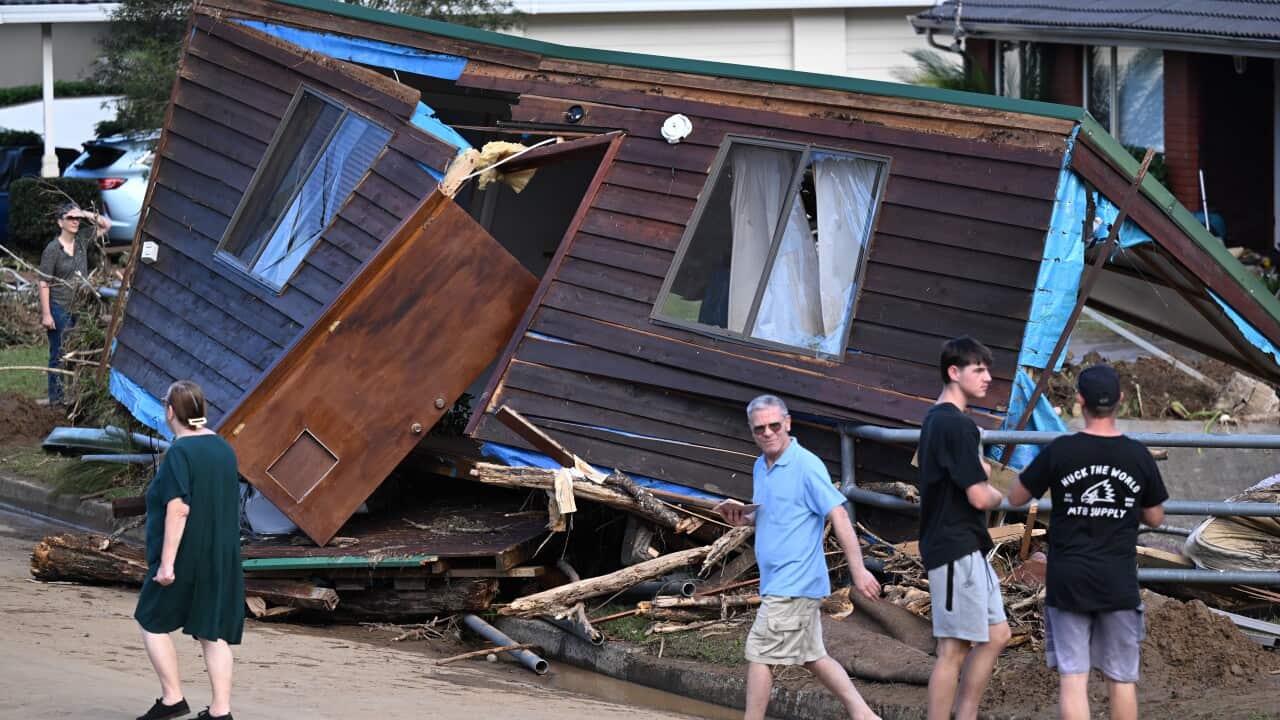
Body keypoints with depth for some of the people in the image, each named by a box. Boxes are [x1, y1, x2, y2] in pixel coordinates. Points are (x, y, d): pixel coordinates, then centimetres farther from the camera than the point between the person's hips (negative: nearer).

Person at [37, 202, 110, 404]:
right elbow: (44, 283, -10)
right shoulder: (52, 249, -9)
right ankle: (56, 398, 6)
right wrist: (46, 314, -15)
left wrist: (88, 215, -4)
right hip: (60, 308, -5)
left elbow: (106, 225, 14)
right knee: (59, 354, 0)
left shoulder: (82, 244, 6)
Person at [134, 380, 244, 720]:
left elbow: (178, 509, -22)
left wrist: (166, 563, -21)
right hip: (222, 556, 7)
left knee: (153, 622, 10)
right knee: (213, 632, 7)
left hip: (185, 556, -7)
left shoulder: (179, 453, -16)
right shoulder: (224, 449, 7)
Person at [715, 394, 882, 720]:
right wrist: (742, 517, 5)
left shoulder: (807, 466, -14)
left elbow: (838, 516, -17)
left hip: (793, 584, -9)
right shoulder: (760, 467, 13)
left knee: (759, 653, -6)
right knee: (813, 657, 11)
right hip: (778, 581, 9)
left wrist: (858, 571, -21)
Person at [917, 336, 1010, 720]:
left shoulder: (934, 420, 14)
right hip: (958, 549, -10)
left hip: (965, 549, 10)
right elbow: (979, 497, -19)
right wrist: (1002, 494, 2)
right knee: (954, 649, -6)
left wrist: (981, 471, 5)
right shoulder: (958, 425, -17)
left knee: (995, 635, 14)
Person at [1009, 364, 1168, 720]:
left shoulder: (1060, 452, -9)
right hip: (1118, 583, 1)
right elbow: (1155, 518, 9)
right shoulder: (1138, 457, -3)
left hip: (1068, 582, -1)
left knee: (1072, 677, -1)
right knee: (1121, 678, 9)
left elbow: (1016, 498, 3)